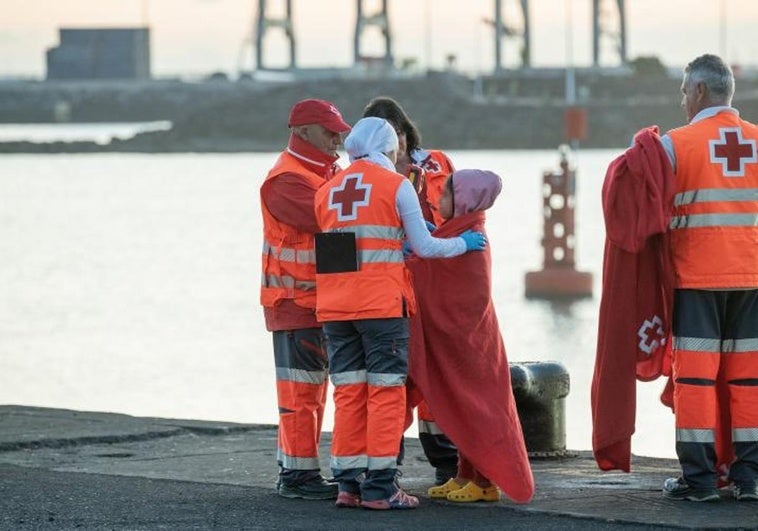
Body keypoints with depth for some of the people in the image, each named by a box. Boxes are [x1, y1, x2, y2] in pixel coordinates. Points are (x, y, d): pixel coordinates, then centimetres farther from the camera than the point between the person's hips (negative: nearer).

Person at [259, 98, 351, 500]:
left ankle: (293, 473, 19)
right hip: (296, 299, -10)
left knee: (311, 388, 13)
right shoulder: (287, 180, -16)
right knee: (301, 388, -7)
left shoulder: (329, 172, 18)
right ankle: (298, 476, -5)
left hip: (322, 299, 10)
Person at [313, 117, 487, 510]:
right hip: (381, 302, -5)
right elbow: (424, 246, 1)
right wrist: (463, 243, 18)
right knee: (386, 390, -1)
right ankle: (379, 487, -5)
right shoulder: (396, 186, -1)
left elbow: (334, 248, 14)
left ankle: (349, 482, 8)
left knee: (348, 391, 9)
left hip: (334, 306, 5)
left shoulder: (326, 191, 13)